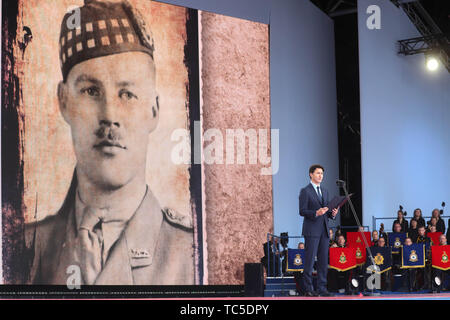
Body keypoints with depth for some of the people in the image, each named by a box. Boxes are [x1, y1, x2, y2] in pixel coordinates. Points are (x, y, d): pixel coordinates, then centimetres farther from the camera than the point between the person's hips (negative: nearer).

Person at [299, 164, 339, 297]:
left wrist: (332, 213, 0)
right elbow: (302, 211, -9)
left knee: (323, 261, 5)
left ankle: (322, 288, 10)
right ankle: (308, 289, -1)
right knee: (309, 260, -5)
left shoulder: (325, 191, 18)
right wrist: (316, 213, -23)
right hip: (311, 231, -7)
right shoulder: (305, 191, -4)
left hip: (324, 231, 7)